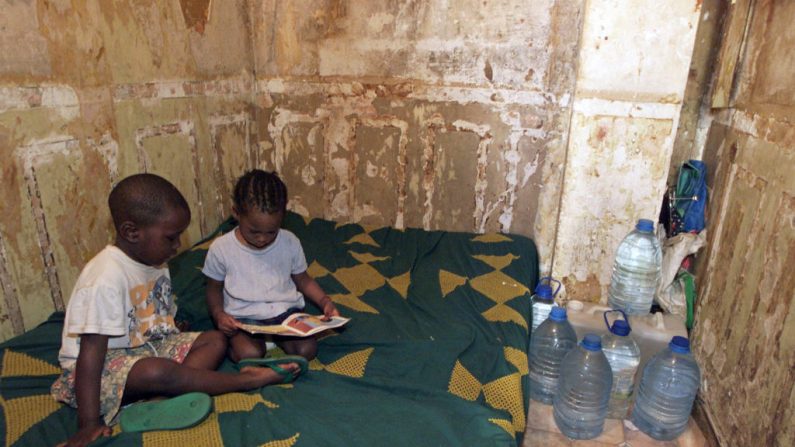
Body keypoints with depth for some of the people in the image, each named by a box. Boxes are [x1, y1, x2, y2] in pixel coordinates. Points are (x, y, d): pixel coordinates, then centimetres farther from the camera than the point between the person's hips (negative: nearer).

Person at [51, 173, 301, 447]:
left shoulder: (154, 263, 1)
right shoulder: (107, 278, -26)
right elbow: (91, 352, -27)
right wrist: (89, 423, -27)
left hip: (148, 346, 9)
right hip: (106, 364, -9)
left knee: (215, 340, -3)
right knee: (157, 372, -37)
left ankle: (154, 401, -25)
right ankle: (248, 380, -20)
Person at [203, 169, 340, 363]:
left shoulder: (290, 242, -4)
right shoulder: (221, 248, -8)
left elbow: (303, 280, 9)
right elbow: (214, 288, 7)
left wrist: (325, 301, -8)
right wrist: (219, 314, -13)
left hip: (285, 310, 2)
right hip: (243, 317, -1)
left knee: (307, 350, -22)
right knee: (249, 355, -29)